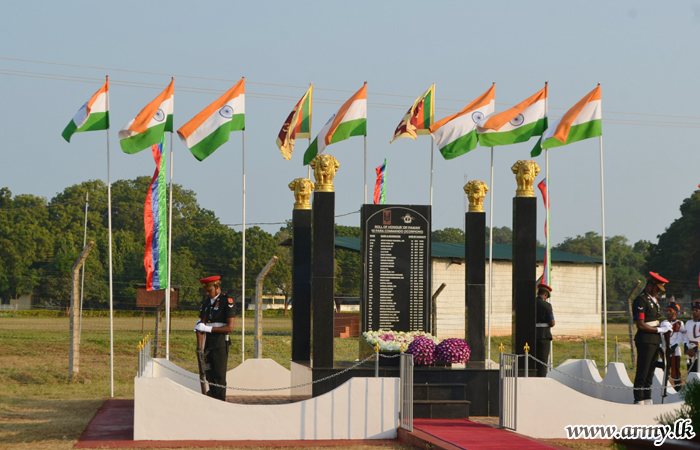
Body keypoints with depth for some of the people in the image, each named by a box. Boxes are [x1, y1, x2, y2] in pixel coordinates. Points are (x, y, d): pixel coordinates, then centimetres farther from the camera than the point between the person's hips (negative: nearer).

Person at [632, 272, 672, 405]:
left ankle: (647, 401, 17)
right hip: (645, 341, -10)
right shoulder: (641, 300, -13)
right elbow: (640, 325, -19)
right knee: (642, 373, -6)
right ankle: (639, 402, -3)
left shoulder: (653, 299, 17)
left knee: (650, 372, 12)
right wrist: (659, 329, -15)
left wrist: (663, 327, 8)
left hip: (654, 341, 10)